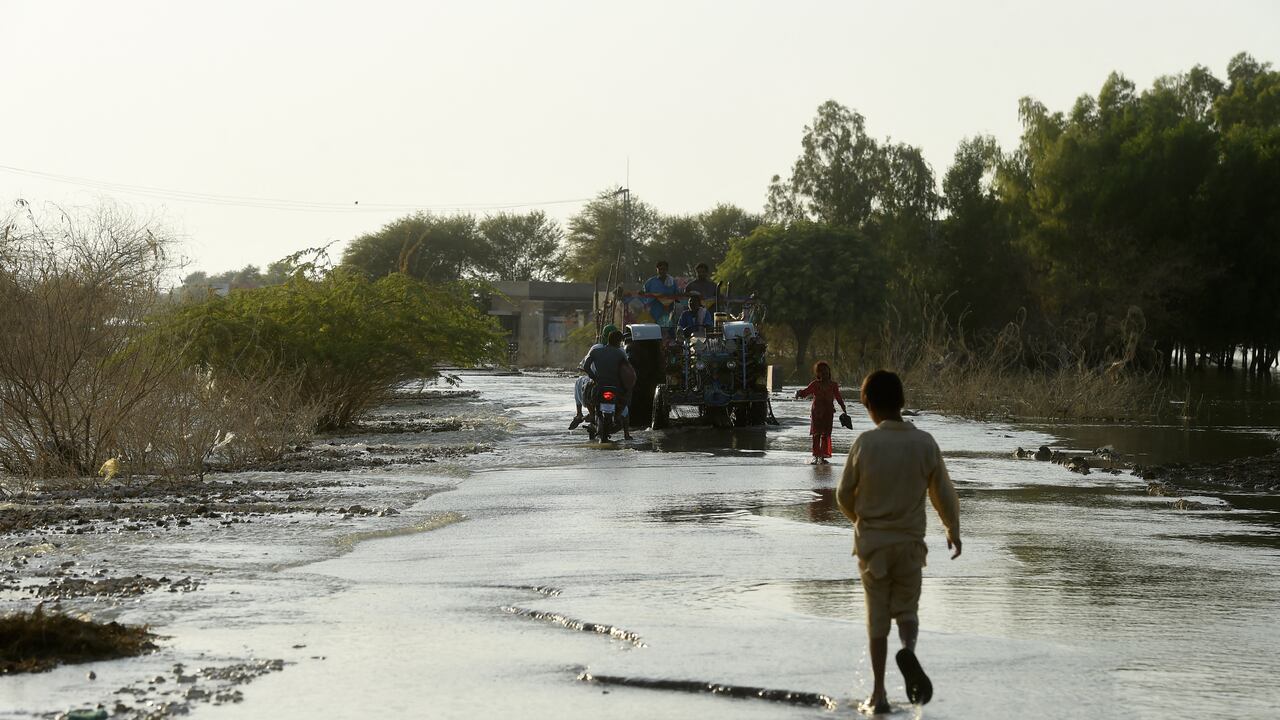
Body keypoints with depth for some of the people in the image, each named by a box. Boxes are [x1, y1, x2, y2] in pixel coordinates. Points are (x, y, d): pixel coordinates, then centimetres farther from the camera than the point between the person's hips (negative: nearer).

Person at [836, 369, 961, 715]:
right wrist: (953, 530, 19)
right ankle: (908, 650, -18)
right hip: (910, 543, 1)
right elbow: (943, 492, 1)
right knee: (907, 608, 15)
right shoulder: (924, 443, -7)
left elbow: (844, 494, -2)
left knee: (878, 617, 8)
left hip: (872, 543, -1)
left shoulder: (865, 443, -12)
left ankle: (879, 694, 8)